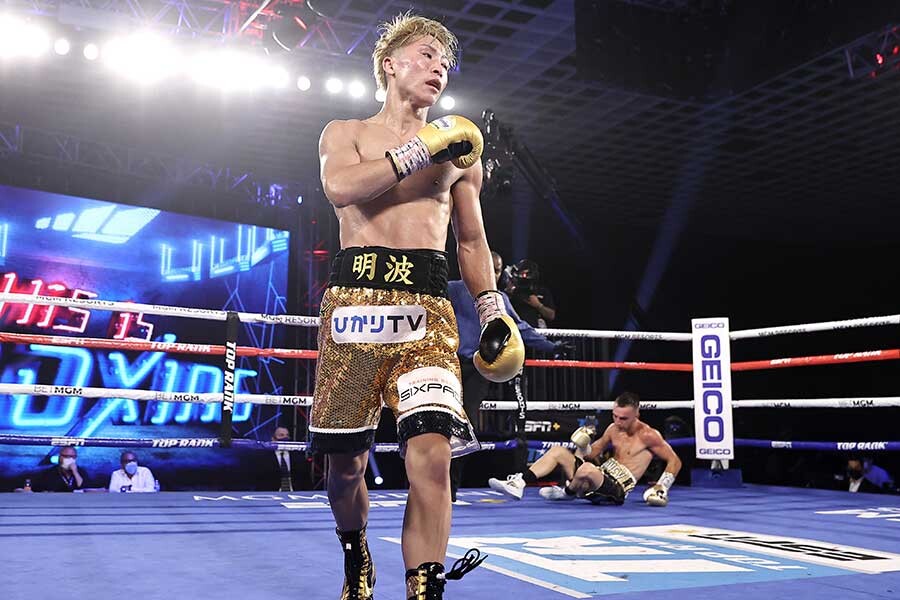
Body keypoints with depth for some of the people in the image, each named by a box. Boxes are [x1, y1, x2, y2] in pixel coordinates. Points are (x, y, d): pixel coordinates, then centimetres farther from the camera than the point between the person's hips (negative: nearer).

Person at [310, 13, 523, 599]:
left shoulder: (458, 149, 20)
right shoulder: (346, 132, 14)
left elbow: (472, 242, 22)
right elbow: (340, 186, -9)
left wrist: (494, 311, 10)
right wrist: (422, 149, -7)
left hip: (427, 306, 1)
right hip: (354, 296, -1)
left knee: (431, 453, -18)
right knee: (345, 461, 6)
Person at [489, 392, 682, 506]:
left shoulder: (648, 436, -7)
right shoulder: (613, 429, 13)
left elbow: (675, 461, -3)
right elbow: (592, 453, 22)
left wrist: (661, 488, -12)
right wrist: (583, 446, -1)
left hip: (617, 488, -7)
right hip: (601, 477, 7)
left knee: (587, 469, -38)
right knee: (557, 451, -5)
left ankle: (568, 492, -3)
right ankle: (517, 484, -18)